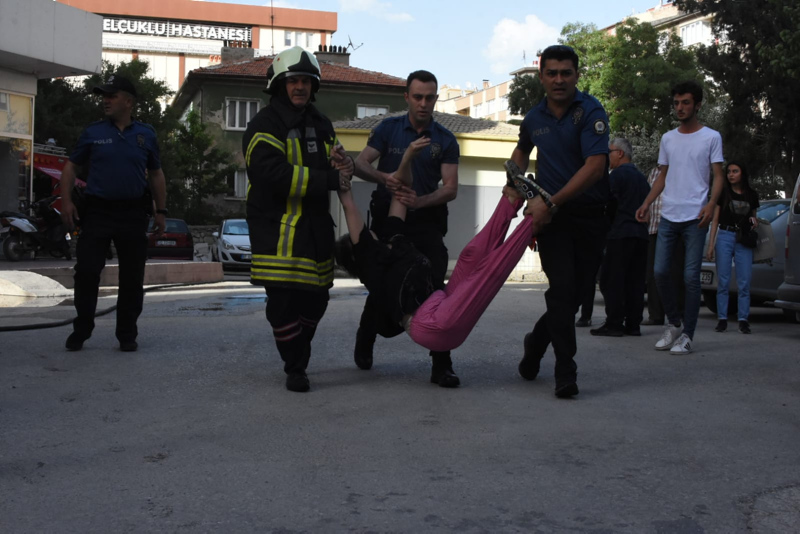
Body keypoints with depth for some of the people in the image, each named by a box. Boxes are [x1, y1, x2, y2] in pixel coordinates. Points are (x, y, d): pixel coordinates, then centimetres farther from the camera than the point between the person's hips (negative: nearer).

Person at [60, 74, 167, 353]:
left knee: (132, 278, 4)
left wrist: (161, 211, 7)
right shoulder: (93, 133, 5)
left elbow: (156, 174, 13)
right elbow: (71, 166, 9)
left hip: (133, 214, 1)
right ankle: (81, 330, 13)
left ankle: (127, 335, 16)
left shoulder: (146, 135, 7)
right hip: (97, 212, 0)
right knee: (86, 272, -3)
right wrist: (66, 201, -3)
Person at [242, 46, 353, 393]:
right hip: (277, 229, -7)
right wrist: (330, 178, -23)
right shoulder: (264, 126, -9)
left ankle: (299, 359, 33)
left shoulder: (321, 125, 17)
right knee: (284, 302, -8)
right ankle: (295, 369, 10)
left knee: (315, 298, 13)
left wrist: (341, 164, -4)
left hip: (315, 227, 7)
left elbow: (330, 168, 23)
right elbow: (276, 175, -23)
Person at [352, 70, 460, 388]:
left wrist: (420, 201, -23)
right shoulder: (388, 128, 4)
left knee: (434, 288, -11)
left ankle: (441, 365, -6)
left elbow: (451, 188, -4)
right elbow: (360, 164, -5)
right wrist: (384, 177, -26)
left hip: (426, 222, 0)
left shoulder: (445, 140, 3)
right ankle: (364, 345, 35)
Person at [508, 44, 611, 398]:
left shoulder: (590, 111, -9)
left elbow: (595, 166, -20)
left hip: (590, 214, -1)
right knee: (563, 287, -11)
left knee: (578, 290, 6)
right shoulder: (534, 118, 7)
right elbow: (522, 150, 31)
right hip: (551, 214, 1)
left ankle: (536, 341, 31)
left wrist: (551, 203, -20)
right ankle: (566, 372, -4)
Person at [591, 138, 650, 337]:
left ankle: (614, 323, -8)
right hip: (641, 234, 8)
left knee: (612, 280, -5)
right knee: (635, 281, 7)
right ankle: (633, 324, 8)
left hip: (620, 234, -8)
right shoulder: (641, 177, 19)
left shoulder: (617, 174, -7)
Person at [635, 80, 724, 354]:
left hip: (695, 217, -4)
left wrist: (711, 204, -17)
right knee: (660, 271, 0)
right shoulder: (668, 138, 15)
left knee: (691, 277, -4)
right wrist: (646, 204, 7)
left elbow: (718, 176, 0)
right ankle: (673, 323, 18)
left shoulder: (711, 137, 4)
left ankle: (687, 334, 4)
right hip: (668, 216, 4)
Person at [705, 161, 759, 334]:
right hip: (725, 237, -1)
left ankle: (743, 319, 1)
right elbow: (715, 220, 4)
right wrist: (711, 245, -3)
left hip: (744, 241, 1)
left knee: (744, 282, -3)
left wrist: (755, 222, -3)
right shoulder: (723, 193, 5)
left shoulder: (752, 195, 10)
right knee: (723, 281, -2)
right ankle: (722, 318, 3)